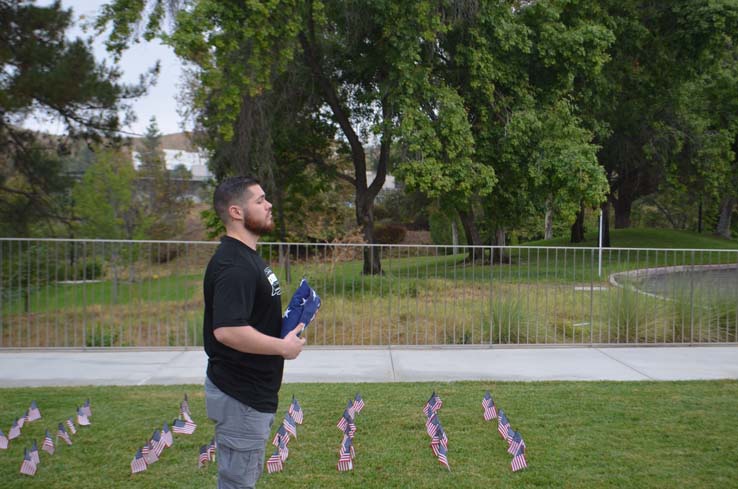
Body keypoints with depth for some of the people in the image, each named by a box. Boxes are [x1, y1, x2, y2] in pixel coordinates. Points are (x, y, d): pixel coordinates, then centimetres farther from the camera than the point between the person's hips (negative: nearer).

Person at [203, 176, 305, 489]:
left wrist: (288, 322, 6)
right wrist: (284, 346, -21)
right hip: (240, 397, -10)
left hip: (254, 392, 10)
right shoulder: (233, 265, -22)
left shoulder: (248, 257, 12)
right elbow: (227, 330, -32)